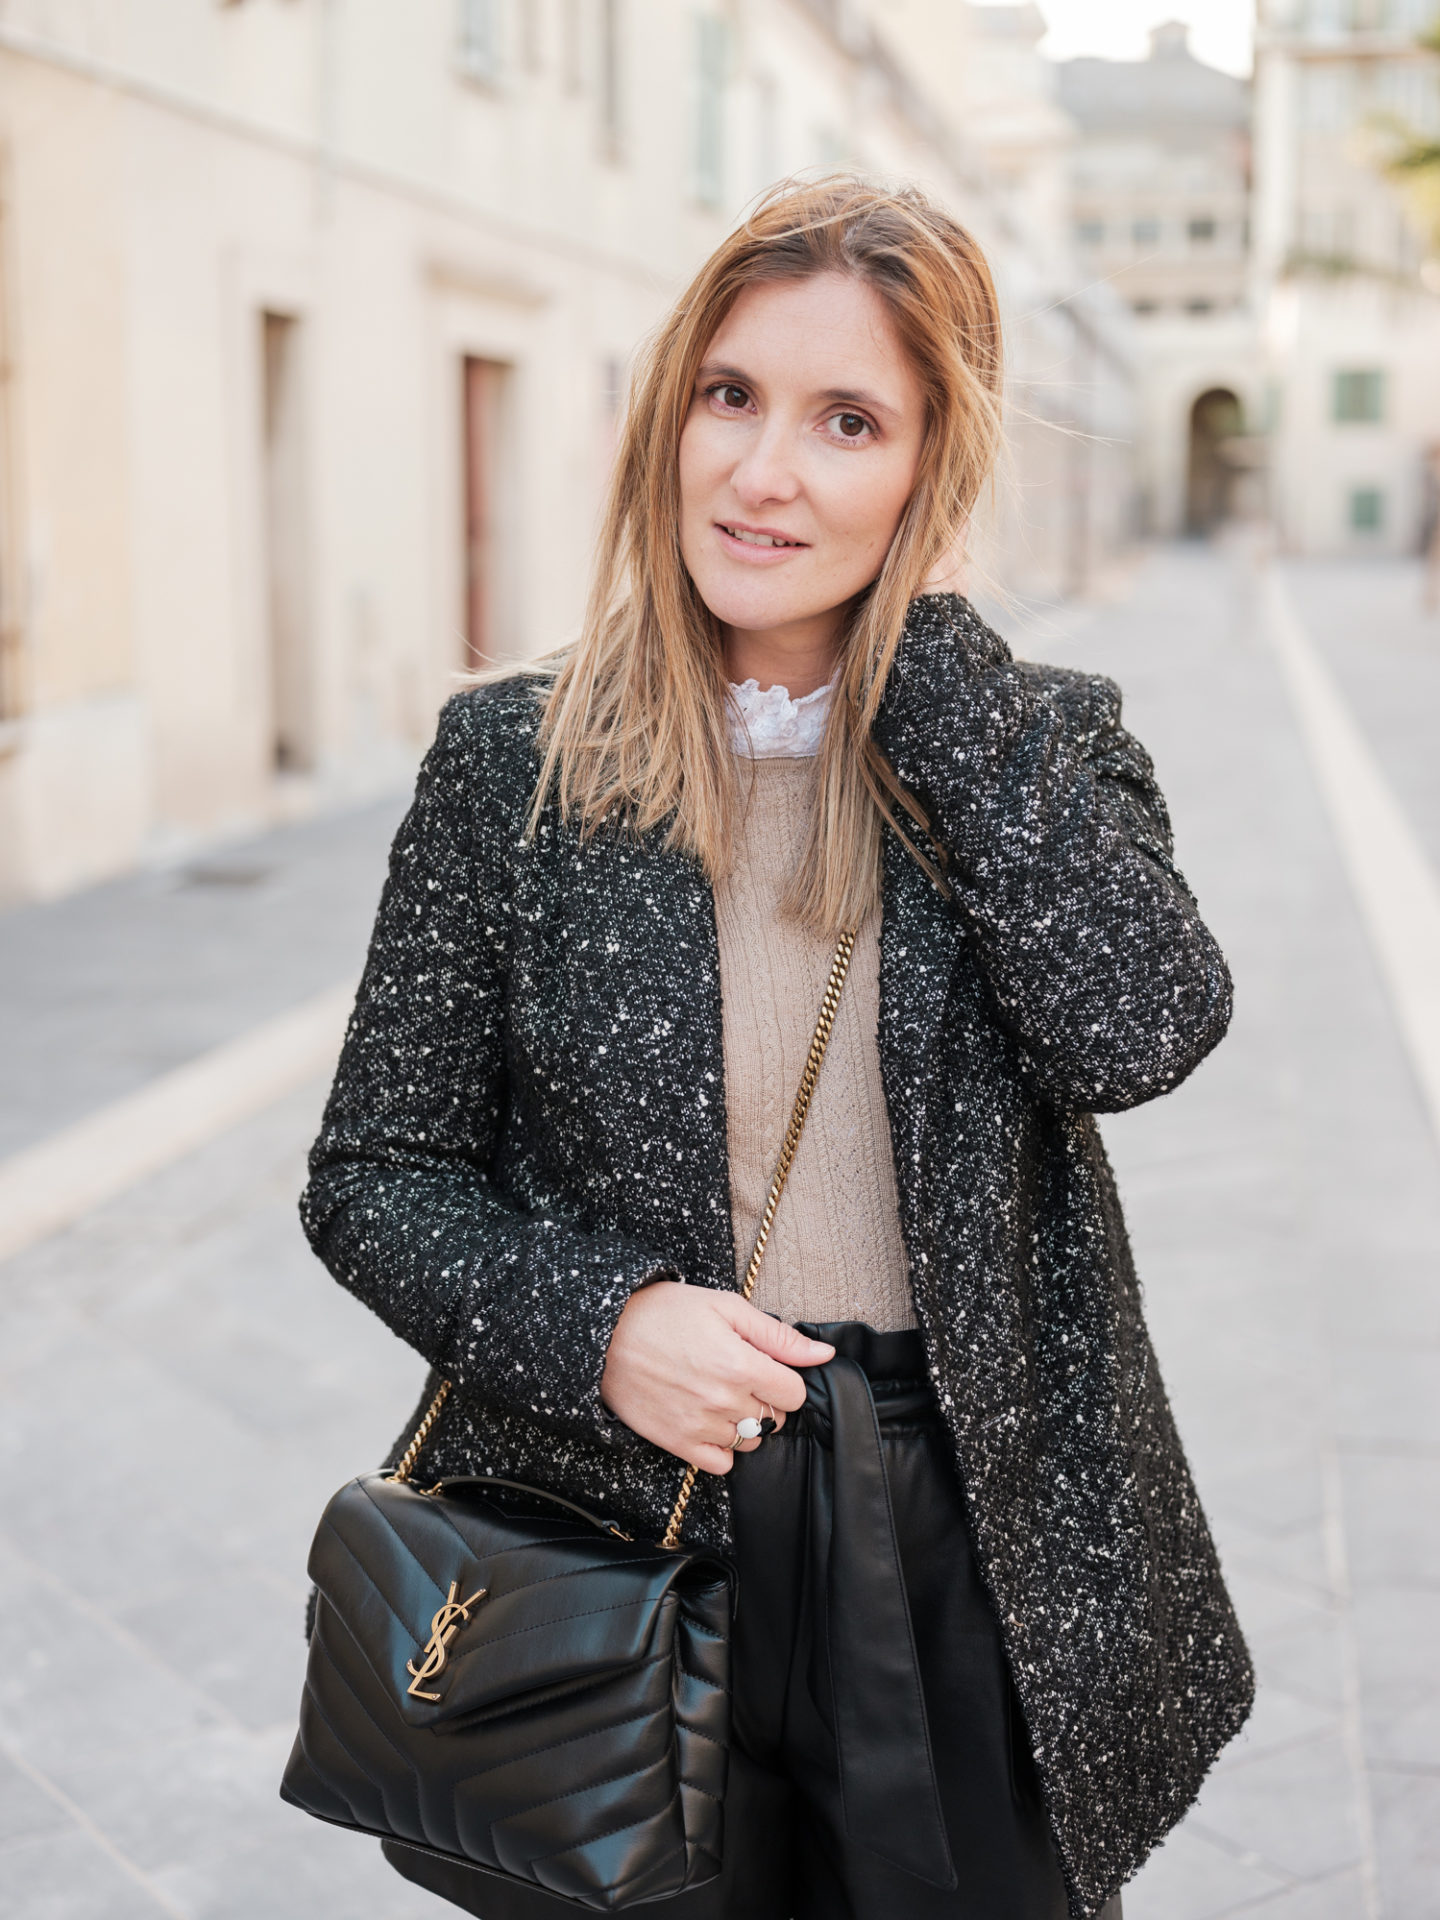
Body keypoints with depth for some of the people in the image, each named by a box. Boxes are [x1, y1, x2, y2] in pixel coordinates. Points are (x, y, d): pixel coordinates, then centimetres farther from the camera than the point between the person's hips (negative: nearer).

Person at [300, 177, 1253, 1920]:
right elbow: (375, 1176, 1)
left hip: (976, 1562, 1)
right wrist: (596, 1320, -18)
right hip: (616, 1553, 0)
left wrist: (922, 641, -16)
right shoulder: (513, 761, -4)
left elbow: (1137, 1028, -22)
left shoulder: (1040, 743, -1)